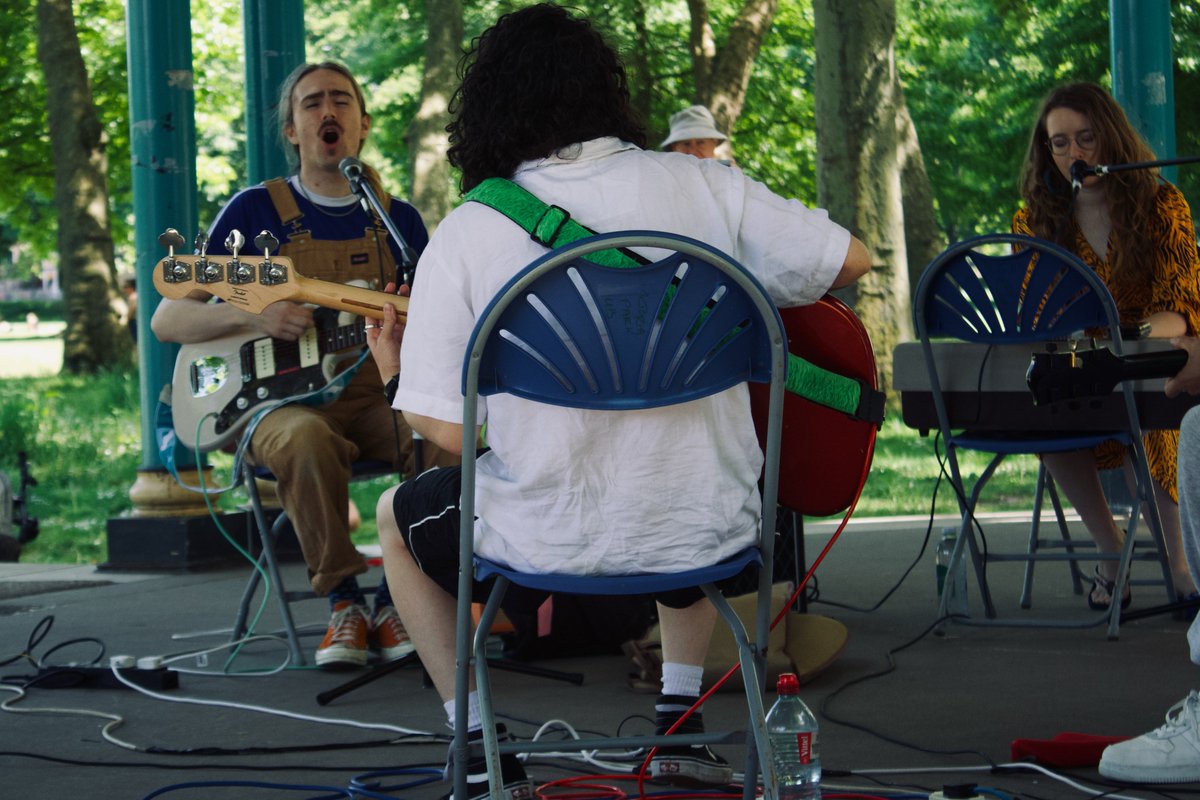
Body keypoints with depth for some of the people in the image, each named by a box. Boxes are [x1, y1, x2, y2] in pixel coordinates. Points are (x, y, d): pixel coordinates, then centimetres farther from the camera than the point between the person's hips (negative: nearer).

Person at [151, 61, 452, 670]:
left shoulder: (398, 219, 14)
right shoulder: (254, 210, 5)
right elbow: (167, 320, 2)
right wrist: (250, 315, -17)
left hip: (378, 399, 3)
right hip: (283, 401, -3)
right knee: (307, 441, -39)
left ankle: (395, 603, -16)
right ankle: (343, 604, -22)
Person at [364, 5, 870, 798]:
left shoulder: (467, 234, -9)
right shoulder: (699, 184, -5)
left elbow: (450, 428, -10)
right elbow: (852, 260, 2)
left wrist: (398, 376, 12)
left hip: (550, 540, -3)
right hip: (709, 531, 3)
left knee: (399, 516, 30)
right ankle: (680, 719, 34)